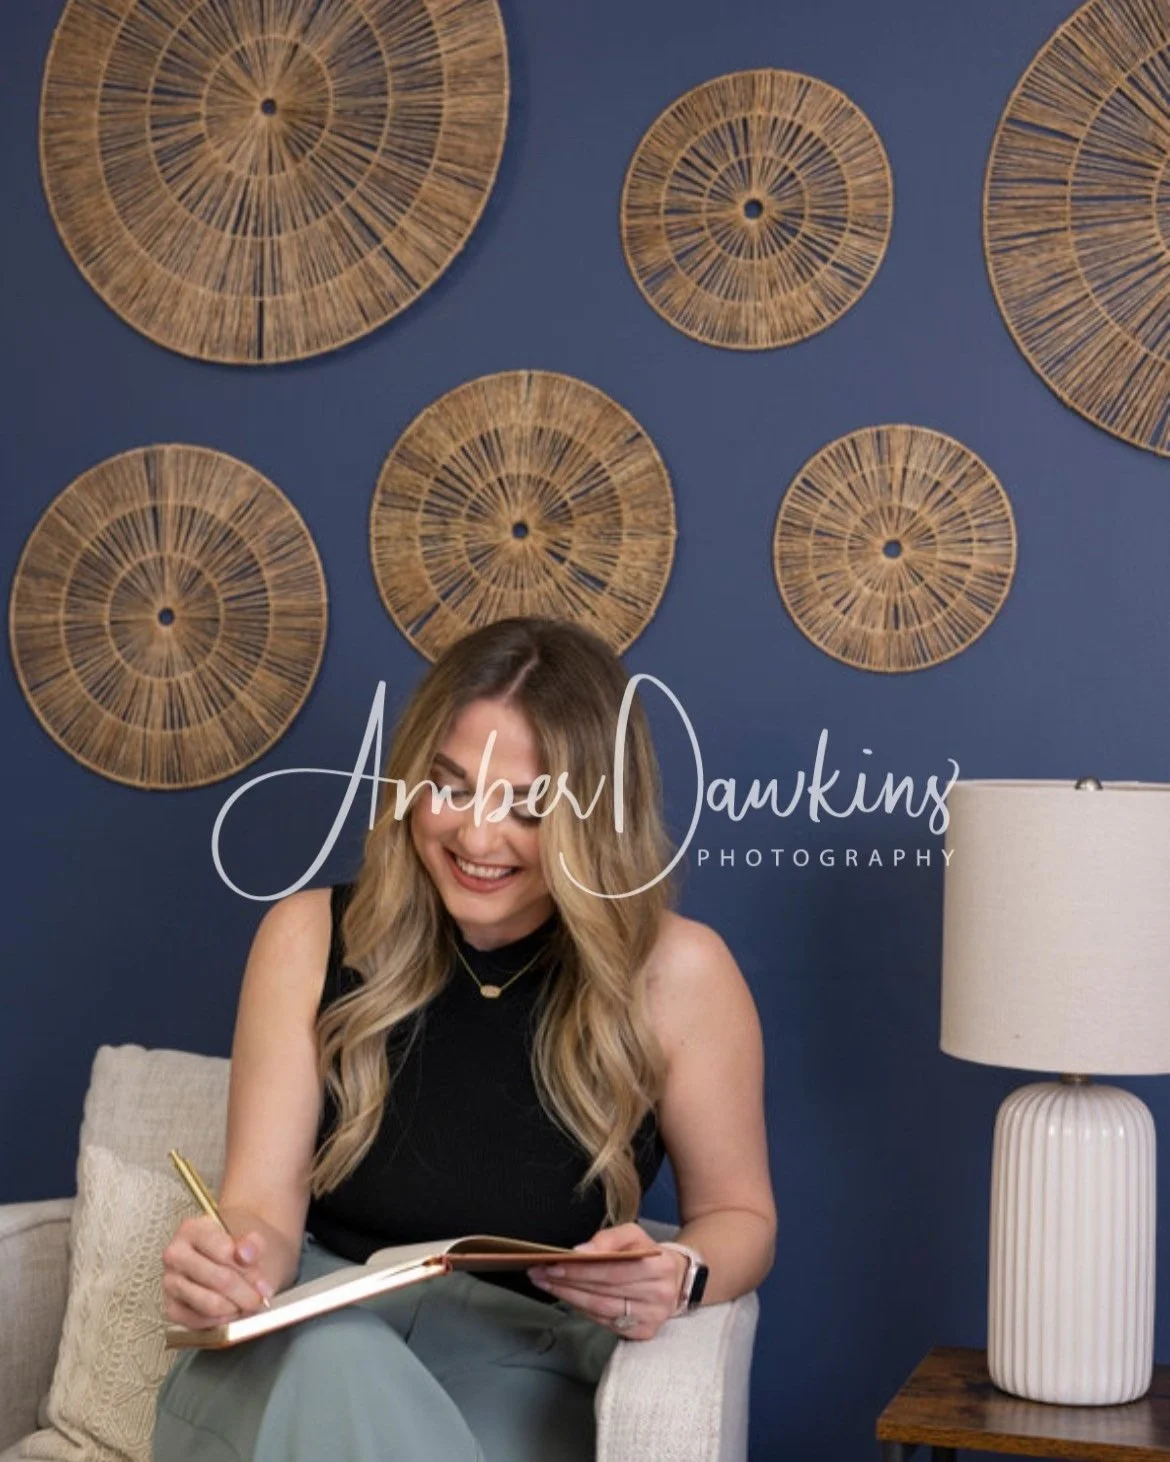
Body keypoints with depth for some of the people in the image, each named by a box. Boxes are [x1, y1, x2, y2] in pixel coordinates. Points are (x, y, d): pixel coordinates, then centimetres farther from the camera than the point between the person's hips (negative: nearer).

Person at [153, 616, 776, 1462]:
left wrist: (677, 1279, -18)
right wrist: (232, 1263, -29)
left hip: (520, 1367, 0)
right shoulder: (311, 939, -3)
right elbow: (267, 1201, -5)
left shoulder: (678, 973, -9)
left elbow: (739, 1213, 5)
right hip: (303, 1356, 1)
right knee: (335, 1362, -36)